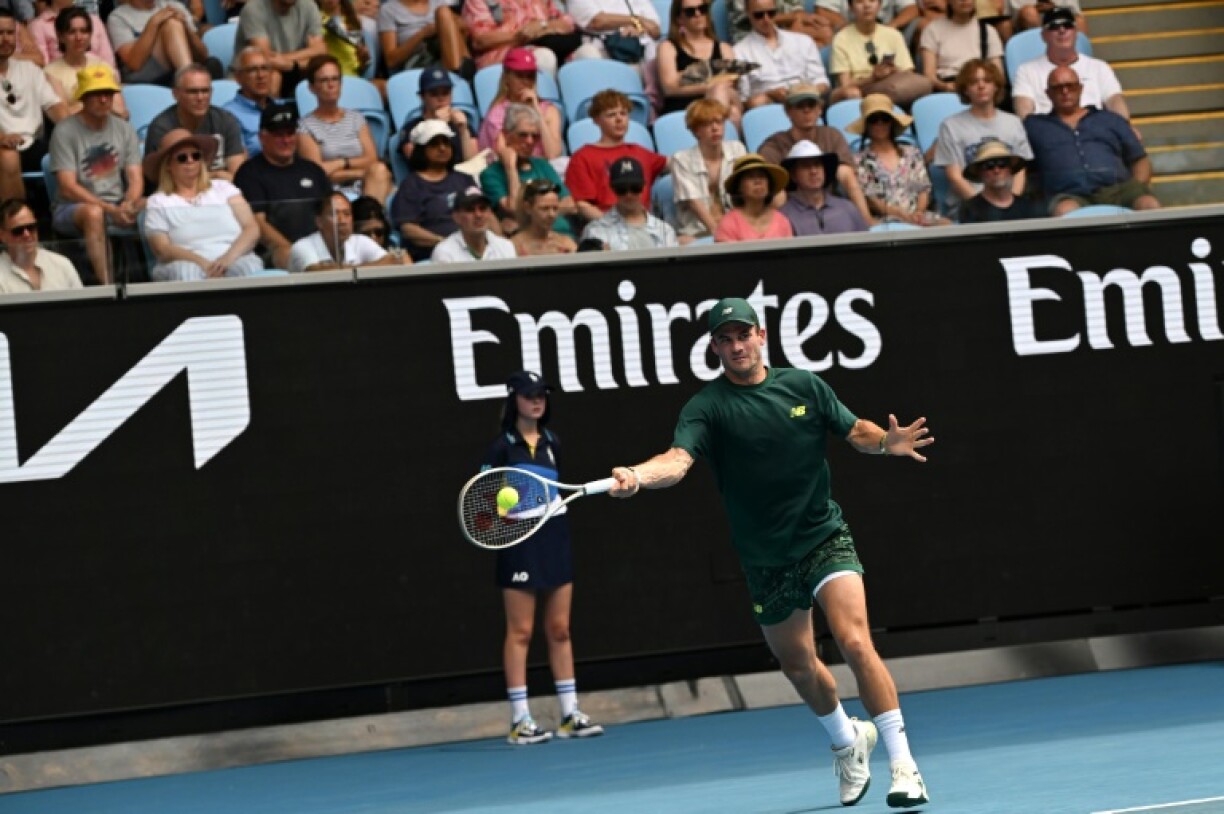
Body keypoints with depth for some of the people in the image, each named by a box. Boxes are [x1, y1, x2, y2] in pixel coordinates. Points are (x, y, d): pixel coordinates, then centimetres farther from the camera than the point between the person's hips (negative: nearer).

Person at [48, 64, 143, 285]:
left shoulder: (123, 129, 10)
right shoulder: (65, 132, -5)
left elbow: (136, 179, 4)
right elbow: (68, 188, -12)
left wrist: (127, 205, -20)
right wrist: (111, 209, -22)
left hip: (117, 206, 4)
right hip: (72, 208, -4)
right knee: (94, 213, -39)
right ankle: (105, 284, -41)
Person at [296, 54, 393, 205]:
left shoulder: (356, 119, 19)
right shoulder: (306, 126, 5)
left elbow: (372, 159, 8)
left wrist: (341, 163, -9)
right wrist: (363, 172, -6)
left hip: (364, 192, 4)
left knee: (379, 170, -28)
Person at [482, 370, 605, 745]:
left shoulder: (552, 443, 11)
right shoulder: (503, 446, -4)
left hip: (555, 540, 5)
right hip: (519, 542, -5)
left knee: (560, 629, 7)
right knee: (520, 631, -3)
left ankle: (570, 714, 11)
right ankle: (520, 720, -1)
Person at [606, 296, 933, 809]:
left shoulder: (804, 386, 0)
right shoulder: (708, 407, -9)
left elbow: (855, 430, 9)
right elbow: (678, 460, -26)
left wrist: (886, 441, -15)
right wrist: (638, 477, -48)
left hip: (825, 538, -1)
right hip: (766, 562, 1)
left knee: (854, 641, -21)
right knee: (797, 665, 16)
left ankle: (903, 764, -17)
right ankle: (847, 742, 46)